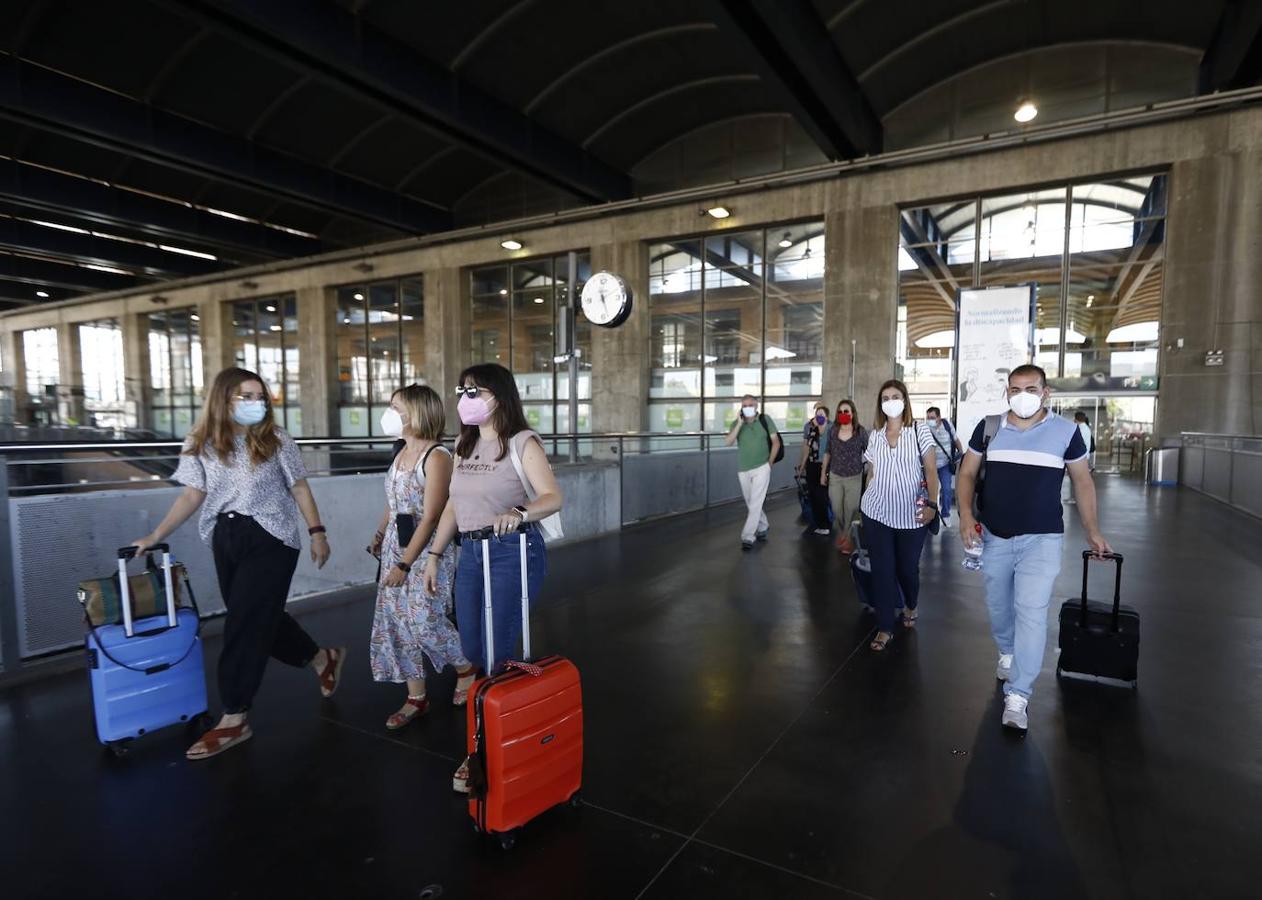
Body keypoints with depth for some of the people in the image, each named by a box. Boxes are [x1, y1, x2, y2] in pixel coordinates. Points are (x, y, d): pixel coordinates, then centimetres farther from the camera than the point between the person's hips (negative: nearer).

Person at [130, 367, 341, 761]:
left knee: (244, 624, -4)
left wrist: (317, 532, -3)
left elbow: (299, 488, 0)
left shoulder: (276, 440, -5)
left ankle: (234, 720, 7)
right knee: (260, 619, 13)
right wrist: (155, 536, 1)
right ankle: (324, 658, 36)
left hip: (270, 540, -4)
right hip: (226, 541, 5)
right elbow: (192, 495, 7)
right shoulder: (201, 444, 2)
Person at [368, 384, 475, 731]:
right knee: (395, 621, 8)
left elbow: (430, 518, -19)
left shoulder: (436, 456, -16)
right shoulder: (401, 453, 8)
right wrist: (379, 534, 13)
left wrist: (405, 564, -19)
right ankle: (416, 697, 21)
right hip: (395, 547, 8)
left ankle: (466, 670, 21)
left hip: (426, 549, -8)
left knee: (424, 619, -7)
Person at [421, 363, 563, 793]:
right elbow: (454, 505, 16)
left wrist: (519, 512, -38)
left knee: (495, 655, -4)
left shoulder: (522, 442, -9)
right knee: (473, 652, 11)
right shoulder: (464, 446, 11)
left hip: (513, 552, -7)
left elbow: (554, 497, -19)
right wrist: (434, 554, 13)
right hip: (470, 553, 7)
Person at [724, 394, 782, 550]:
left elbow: (776, 442, 3)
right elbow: (728, 442, -14)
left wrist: (770, 462, -1)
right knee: (751, 503, 15)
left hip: (761, 468, -3)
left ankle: (747, 537, -7)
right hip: (743, 470, 3)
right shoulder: (737, 423, 0)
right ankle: (763, 527, 36)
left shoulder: (765, 420, -3)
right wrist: (739, 424, -19)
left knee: (755, 503, -9)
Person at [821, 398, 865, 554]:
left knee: (850, 510, 3)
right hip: (835, 477, 2)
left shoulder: (860, 432, -10)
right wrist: (824, 472, 12)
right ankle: (842, 534, 35)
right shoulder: (832, 430, -2)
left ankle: (847, 538, 24)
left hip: (854, 478, -2)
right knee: (837, 509, 9)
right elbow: (827, 453, 8)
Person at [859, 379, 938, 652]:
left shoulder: (919, 431, -3)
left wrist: (932, 503, -11)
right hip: (876, 513, 2)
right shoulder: (874, 435, 5)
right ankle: (885, 628, 15)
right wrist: (866, 501, 12)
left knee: (907, 568, 11)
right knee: (881, 571, 3)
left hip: (910, 514, -2)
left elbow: (931, 471, -3)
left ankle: (911, 605, 43)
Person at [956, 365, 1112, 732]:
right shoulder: (988, 428, -1)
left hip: (1041, 539, -2)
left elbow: (1082, 481, 7)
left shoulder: (1066, 431, -4)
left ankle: (1017, 697, -4)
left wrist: (1092, 531, 7)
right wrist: (966, 515, -10)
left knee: (1031, 612, -9)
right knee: (998, 605, 17)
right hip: (993, 536, 2)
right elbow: (967, 473, 4)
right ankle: (1007, 654, 44)